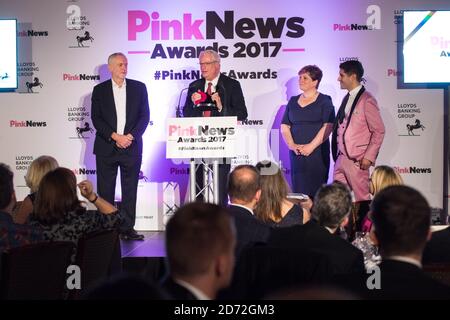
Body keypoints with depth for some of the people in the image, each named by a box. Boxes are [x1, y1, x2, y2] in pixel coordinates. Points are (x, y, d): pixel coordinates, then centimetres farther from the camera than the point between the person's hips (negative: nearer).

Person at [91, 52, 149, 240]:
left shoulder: (139, 88, 7)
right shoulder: (100, 90, 5)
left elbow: (144, 116, 3)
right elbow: (96, 119, -1)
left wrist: (131, 136, -10)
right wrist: (115, 137, -12)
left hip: (132, 147, 1)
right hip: (106, 147, 0)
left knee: (130, 190, 2)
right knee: (105, 190, 2)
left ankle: (127, 228, 7)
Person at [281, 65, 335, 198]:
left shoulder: (324, 101, 1)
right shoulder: (293, 101, 15)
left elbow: (328, 127, -9)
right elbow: (284, 126, 10)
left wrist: (311, 146, -15)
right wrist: (292, 145, -6)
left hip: (317, 152, -4)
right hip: (296, 153, 4)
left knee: (315, 189, -7)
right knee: (298, 188, 2)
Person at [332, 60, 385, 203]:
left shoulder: (367, 100, -10)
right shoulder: (347, 98, 15)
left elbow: (379, 131, -10)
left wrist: (369, 157, -13)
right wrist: (337, 153, 12)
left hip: (357, 160, -8)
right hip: (341, 158, 8)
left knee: (361, 199, -1)